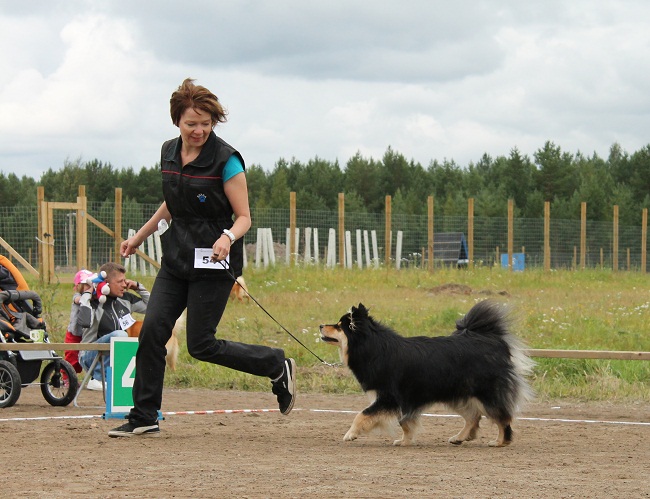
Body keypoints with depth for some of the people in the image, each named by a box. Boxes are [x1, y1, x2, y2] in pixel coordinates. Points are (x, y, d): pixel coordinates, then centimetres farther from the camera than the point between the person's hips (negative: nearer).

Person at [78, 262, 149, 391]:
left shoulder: (126, 299, 6)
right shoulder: (94, 302, -16)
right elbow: (85, 322, -37)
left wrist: (138, 287, 6)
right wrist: (86, 295, -26)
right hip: (90, 356, -7)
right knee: (119, 335, -34)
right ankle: (98, 379, -23)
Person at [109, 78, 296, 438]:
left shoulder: (225, 159, -13)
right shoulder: (169, 153, 6)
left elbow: (243, 218, -11)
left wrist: (228, 238, -31)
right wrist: (139, 237, 27)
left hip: (214, 263, -6)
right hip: (176, 258, 6)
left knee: (200, 345, -4)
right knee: (152, 330, -5)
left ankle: (277, 366, 14)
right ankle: (144, 418, 1)